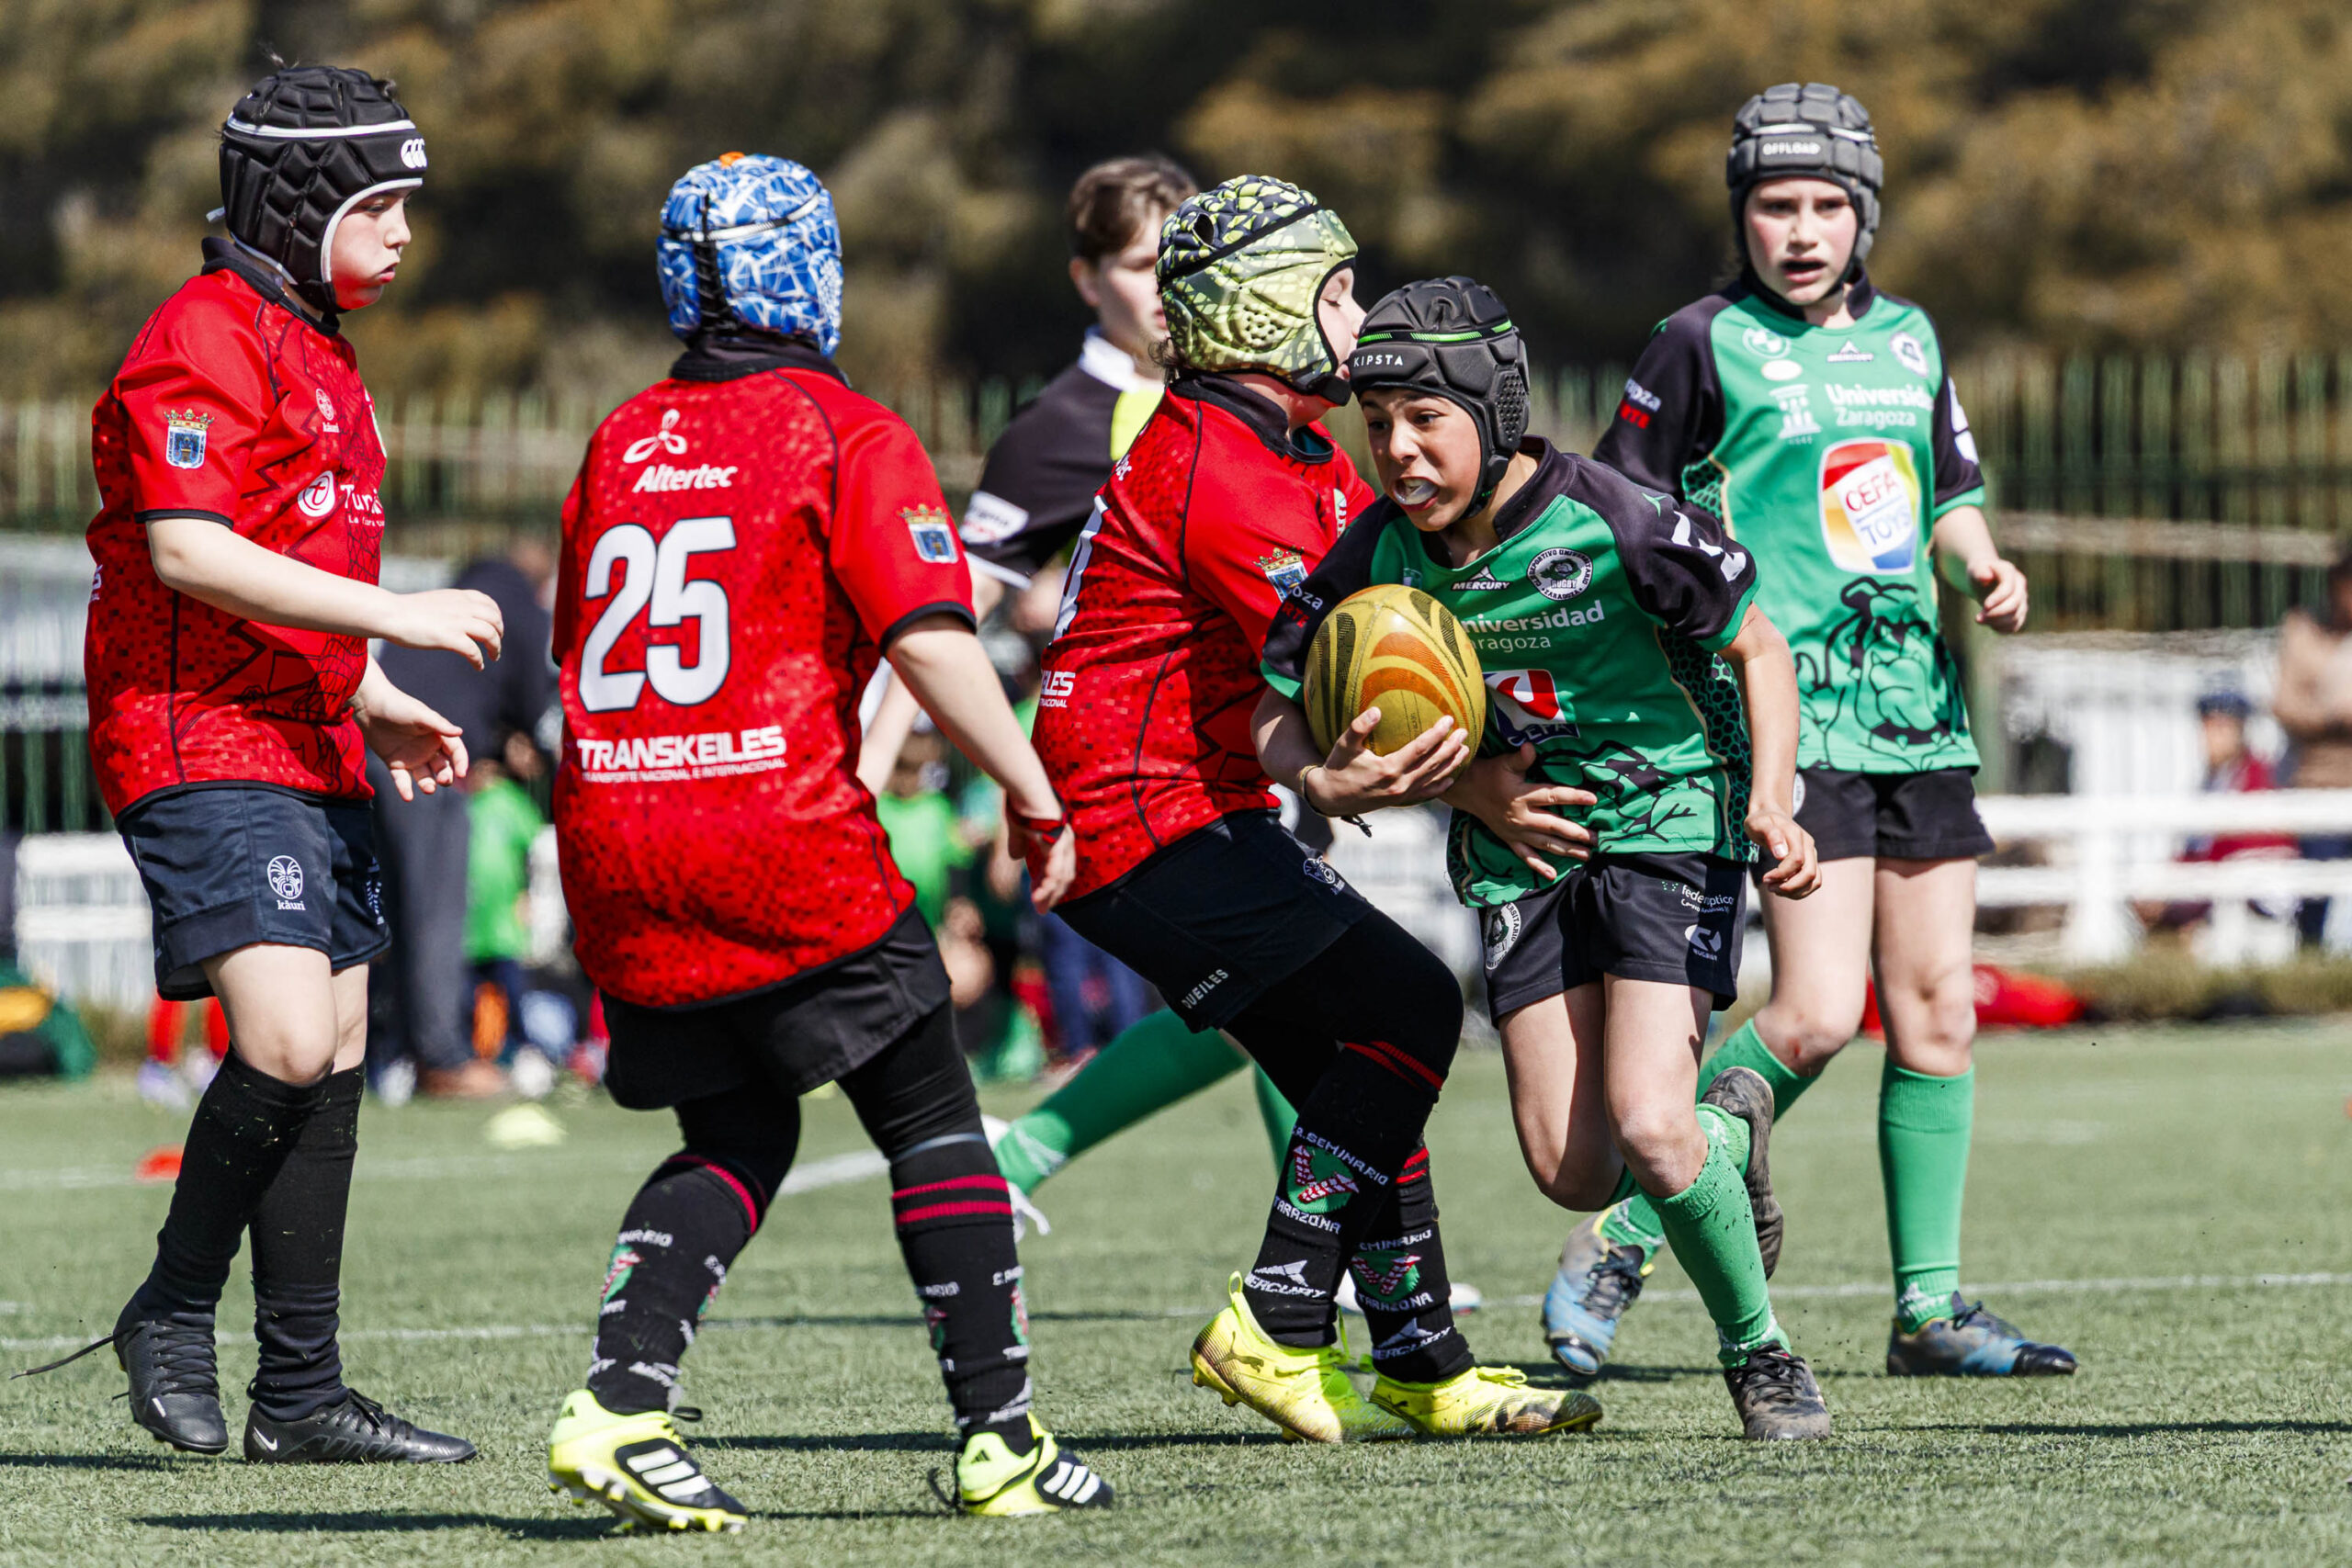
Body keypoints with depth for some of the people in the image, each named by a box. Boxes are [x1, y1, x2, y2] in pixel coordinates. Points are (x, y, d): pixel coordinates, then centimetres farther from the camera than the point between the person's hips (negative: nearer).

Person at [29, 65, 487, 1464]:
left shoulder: (316, 352, 21)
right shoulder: (207, 339, -11)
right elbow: (188, 553, -22)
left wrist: (382, 711, 21)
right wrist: (396, 614, -22)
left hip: (306, 749, 10)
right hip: (203, 748, -10)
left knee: (334, 1065, 8)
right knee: (289, 1043, -21)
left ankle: (302, 1396, 12)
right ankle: (174, 1318, -3)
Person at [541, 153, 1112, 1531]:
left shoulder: (619, 444, 14)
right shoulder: (847, 435, -3)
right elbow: (932, 644, -13)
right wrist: (1035, 798, -4)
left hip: (614, 847, 5)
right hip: (784, 840, -5)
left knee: (735, 1145, 17)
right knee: (932, 1121, 9)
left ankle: (621, 1402, -2)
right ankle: (1001, 1438, 7)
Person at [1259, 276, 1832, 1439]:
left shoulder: (1616, 526, -21)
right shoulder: (1378, 559, -11)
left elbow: (1758, 647, -6)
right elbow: (1278, 724, -1)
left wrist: (1770, 800, -20)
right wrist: (1461, 786, -13)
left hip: (1667, 819, -4)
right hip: (1522, 849, 4)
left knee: (1647, 1130, -20)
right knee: (1571, 1172, -3)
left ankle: (1758, 1351, 5)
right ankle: (1731, 1128, 30)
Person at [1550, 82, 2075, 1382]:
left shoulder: (1907, 337, 15)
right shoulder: (1703, 347, -3)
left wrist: (1981, 562, 6)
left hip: (1917, 707, 7)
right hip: (1792, 710, -6)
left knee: (1937, 1011, 5)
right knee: (1817, 1015, -17)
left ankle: (1928, 1308, 13)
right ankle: (1616, 1244, -6)